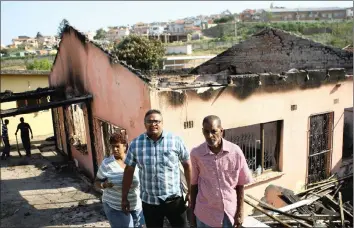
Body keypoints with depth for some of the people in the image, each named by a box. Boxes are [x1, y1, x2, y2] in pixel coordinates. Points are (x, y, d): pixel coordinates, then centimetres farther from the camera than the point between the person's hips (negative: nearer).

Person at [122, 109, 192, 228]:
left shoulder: (175, 140, -8)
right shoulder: (135, 144, -3)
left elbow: (187, 165, 0)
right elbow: (129, 171, 3)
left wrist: (190, 190, 0)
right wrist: (124, 197, 5)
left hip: (174, 199, -1)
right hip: (149, 201, 1)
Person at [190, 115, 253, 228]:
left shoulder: (235, 151, -12)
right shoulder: (196, 153, -11)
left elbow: (240, 184, -3)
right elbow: (194, 184, 0)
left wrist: (240, 212, -2)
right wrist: (192, 211, 5)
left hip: (230, 212, 0)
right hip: (205, 214, 0)